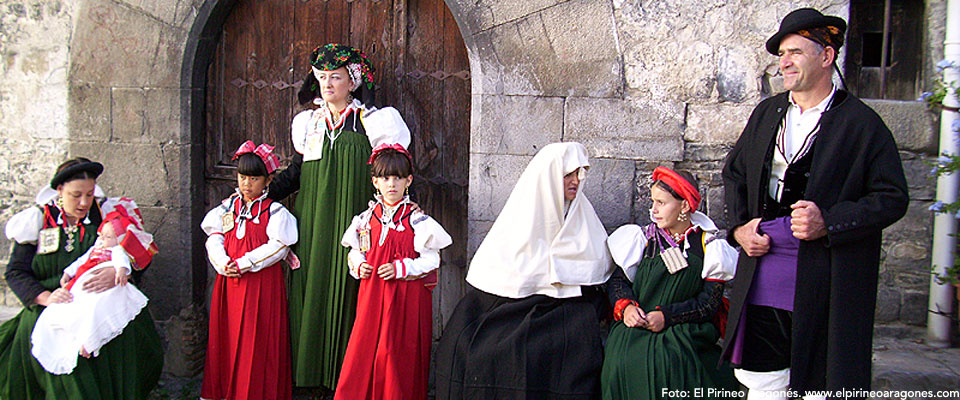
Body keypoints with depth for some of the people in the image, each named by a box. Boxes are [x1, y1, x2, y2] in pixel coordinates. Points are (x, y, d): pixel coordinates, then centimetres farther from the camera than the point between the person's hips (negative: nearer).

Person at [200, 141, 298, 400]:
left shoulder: (274, 211, -5)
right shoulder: (228, 207, 10)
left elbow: (278, 246, -13)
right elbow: (214, 237, 8)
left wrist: (244, 264, -17)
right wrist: (223, 263, -10)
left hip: (262, 281, -5)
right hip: (229, 280, 5)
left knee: (257, 339, -2)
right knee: (226, 335, 10)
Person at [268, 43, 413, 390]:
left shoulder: (371, 121, 3)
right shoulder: (307, 122, 14)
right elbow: (296, 172, 15)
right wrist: (263, 192, 1)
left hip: (352, 219, -3)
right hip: (311, 219, 3)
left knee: (346, 291, -4)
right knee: (311, 288, 2)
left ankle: (343, 371, 5)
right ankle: (309, 369, 11)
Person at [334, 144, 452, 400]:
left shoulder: (417, 220, -4)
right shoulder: (367, 218, 8)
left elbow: (431, 259, -6)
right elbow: (355, 251, 19)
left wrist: (401, 268, -15)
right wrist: (359, 266, -1)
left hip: (406, 297, -3)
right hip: (372, 294, 3)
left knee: (397, 354, 0)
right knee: (364, 348, 4)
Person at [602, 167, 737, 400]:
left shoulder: (708, 246, 4)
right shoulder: (644, 238, 11)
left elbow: (710, 301, -1)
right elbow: (617, 279, 10)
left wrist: (668, 316, -13)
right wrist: (626, 306, -11)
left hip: (684, 332, -2)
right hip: (635, 328, 2)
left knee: (667, 362, -32)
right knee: (623, 362, -28)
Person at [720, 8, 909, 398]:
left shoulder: (862, 123, -4)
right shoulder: (767, 112, 12)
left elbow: (892, 198, -5)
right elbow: (733, 172, 21)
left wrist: (829, 222, -17)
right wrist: (739, 226, 6)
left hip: (825, 280, -4)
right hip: (761, 274, 5)